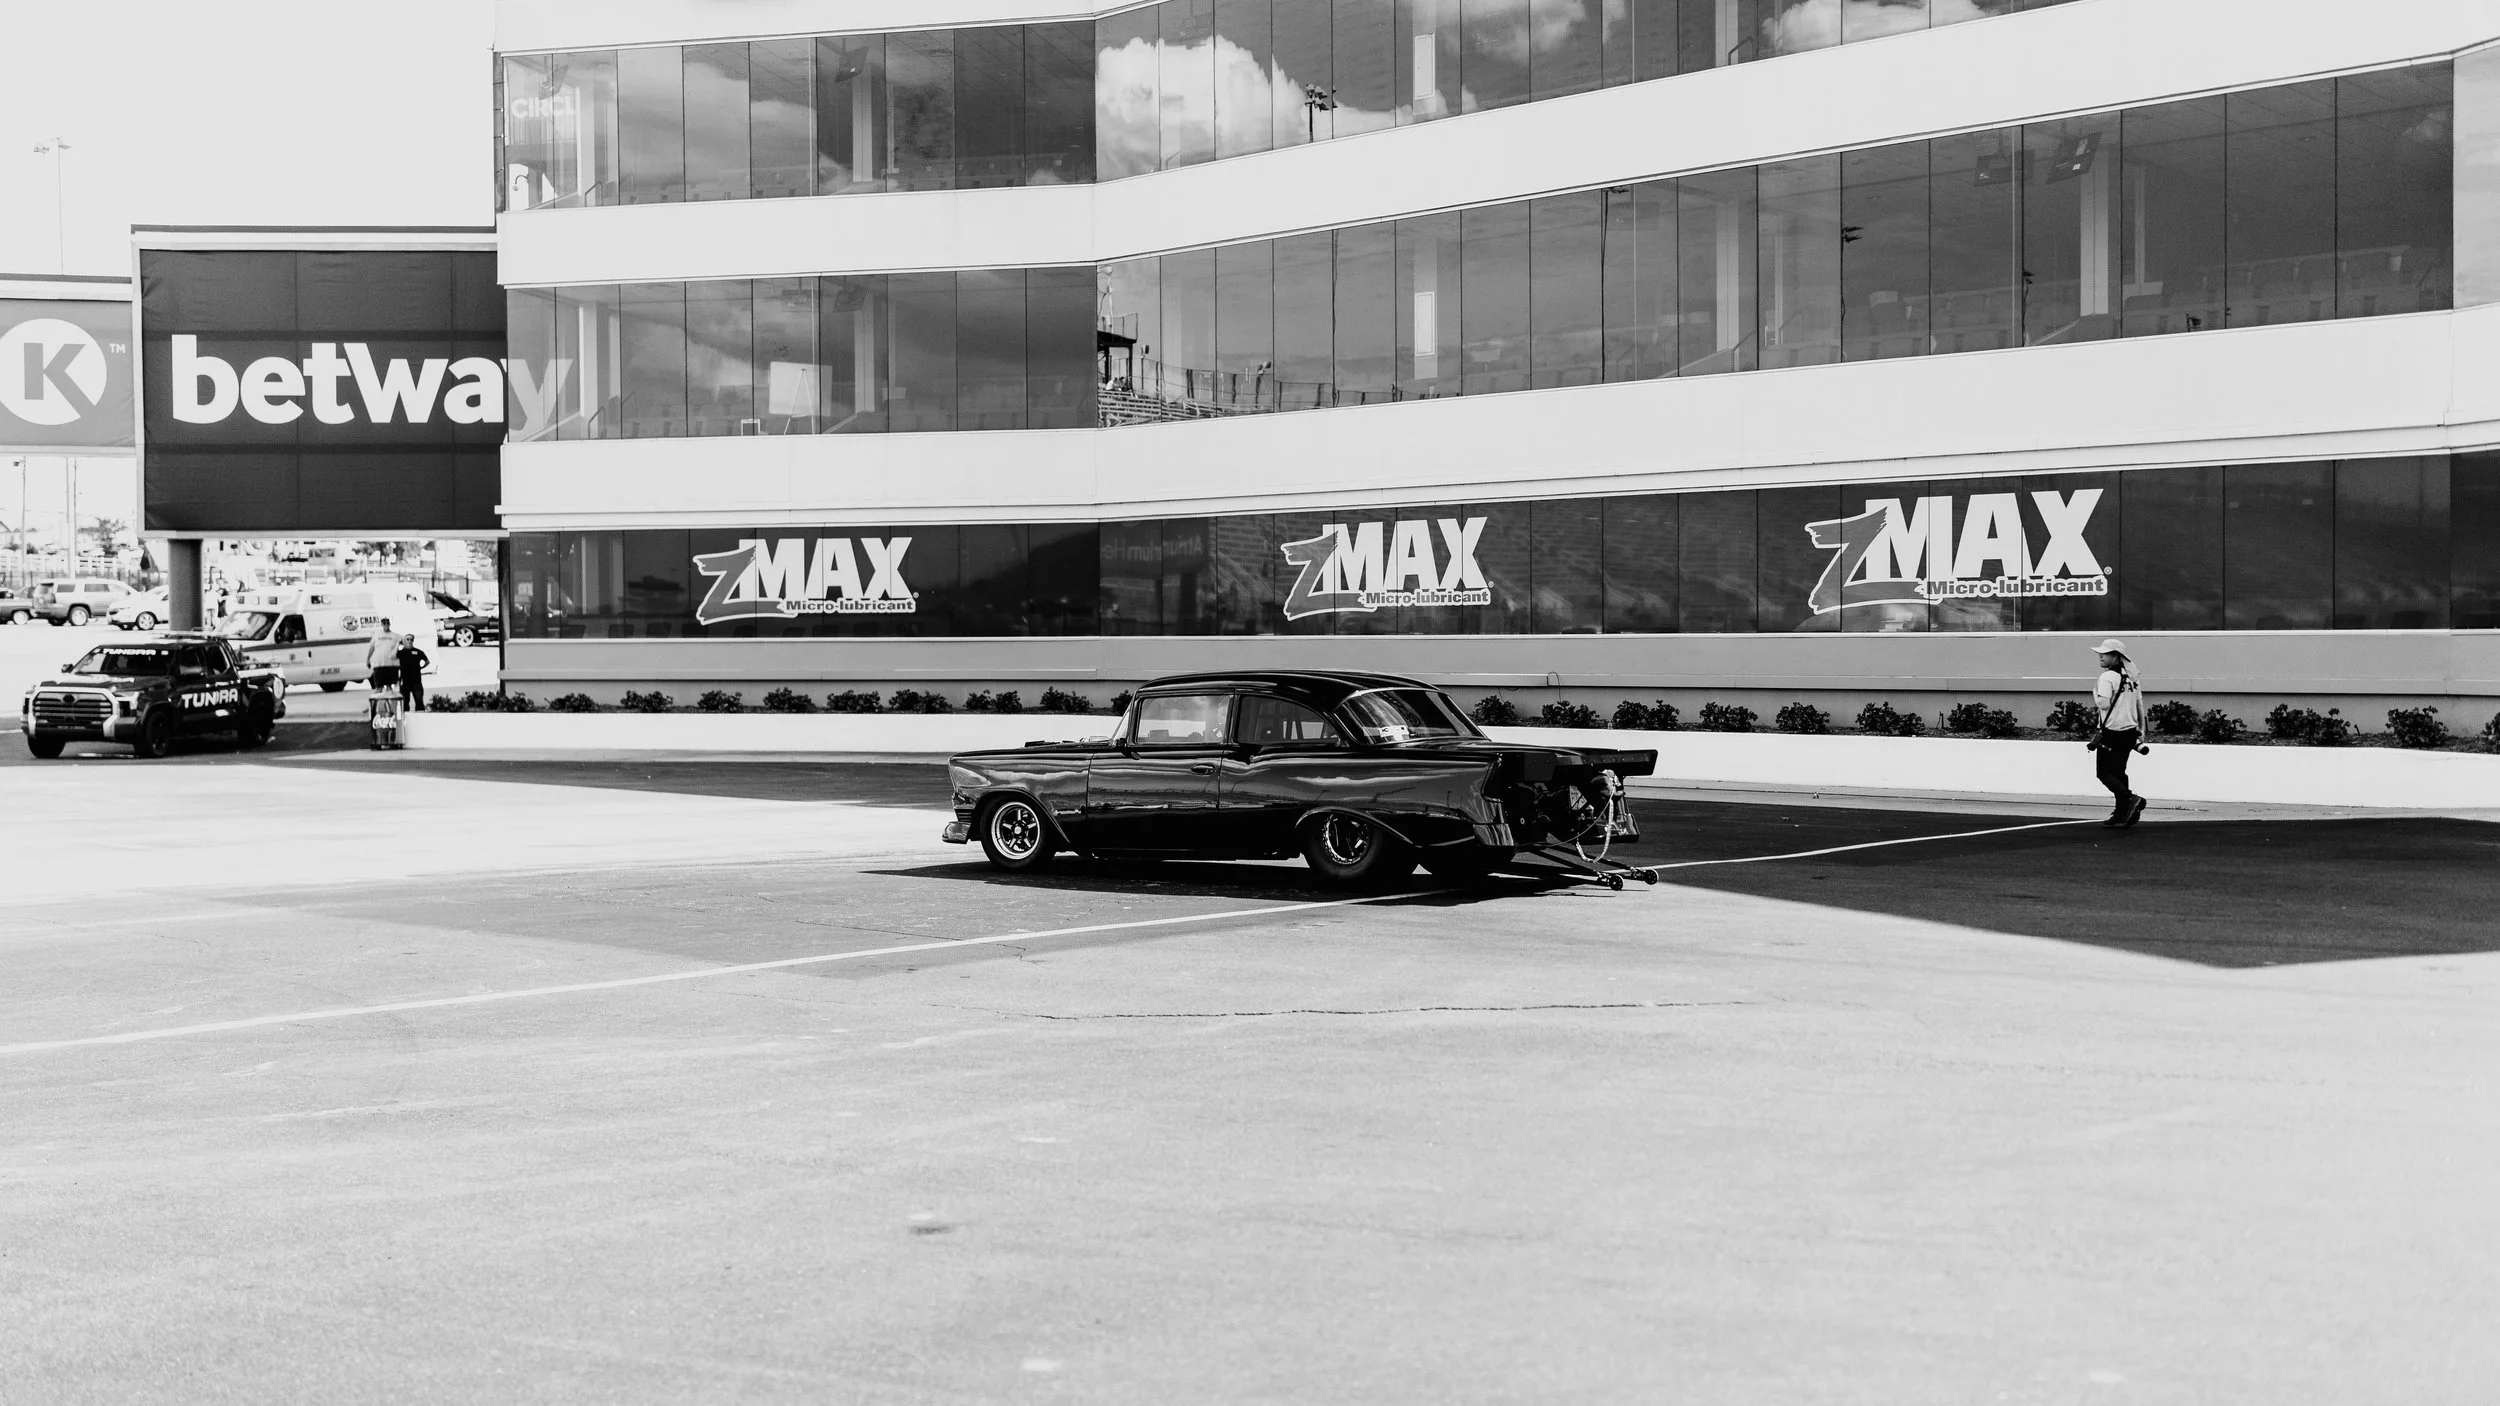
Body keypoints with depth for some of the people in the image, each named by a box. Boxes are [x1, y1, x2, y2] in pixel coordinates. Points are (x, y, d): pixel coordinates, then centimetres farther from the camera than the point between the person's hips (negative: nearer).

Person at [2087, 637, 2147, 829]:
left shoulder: (2107, 677, -13)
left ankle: (2130, 798, -20)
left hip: (2111, 732, -8)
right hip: (2130, 731, 8)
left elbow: (2103, 704, -23)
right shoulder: (2131, 677, 11)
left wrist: (2095, 693, -3)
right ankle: (2121, 814, 17)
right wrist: (2141, 730, 23)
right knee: (2118, 772, 17)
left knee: (2104, 773, 0)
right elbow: (2140, 705, 16)